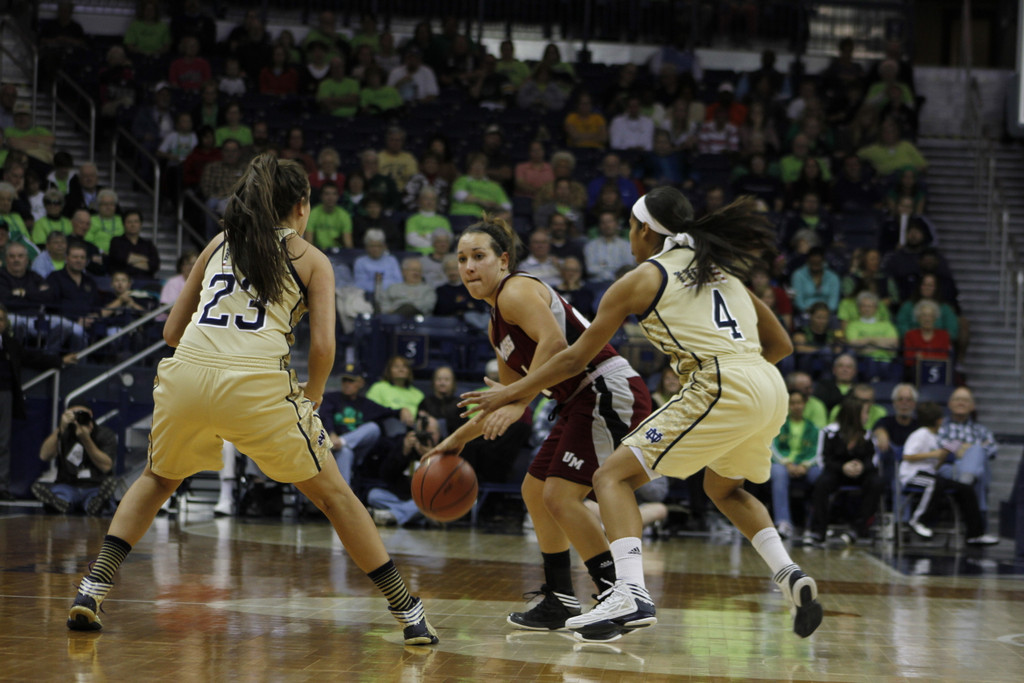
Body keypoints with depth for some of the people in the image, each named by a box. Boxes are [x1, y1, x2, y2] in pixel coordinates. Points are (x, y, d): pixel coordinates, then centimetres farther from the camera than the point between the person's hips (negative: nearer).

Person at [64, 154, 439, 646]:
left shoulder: (218, 245, 25)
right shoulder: (311, 259, 15)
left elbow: (173, 330, 25)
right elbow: (323, 346, 3)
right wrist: (310, 401, 20)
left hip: (186, 375, 3)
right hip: (257, 384, -3)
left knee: (157, 480, 30)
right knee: (332, 494, 13)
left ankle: (92, 590, 15)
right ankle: (410, 615, 13)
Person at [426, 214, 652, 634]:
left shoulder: (517, 292, -12)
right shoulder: (496, 326, 18)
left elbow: (554, 342, -30)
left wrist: (519, 403, -33)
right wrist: (458, 439, 28)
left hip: (610, 391, -11)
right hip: (583, 402, 11)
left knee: (561, 496, -17)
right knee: (535, 491, 18)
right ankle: (560, 601, 25)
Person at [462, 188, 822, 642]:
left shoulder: (643, 278, 7)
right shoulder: (720, 268, 25)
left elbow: (575, 358, 10)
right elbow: (780, 344, 26)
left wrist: (509, 394, 20)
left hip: (721, 392, -7)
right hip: (771, 388, 7)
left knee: (613, 477, 0)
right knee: (724, 488, 33)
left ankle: (631, 595, -20)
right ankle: (789, 575, 14)